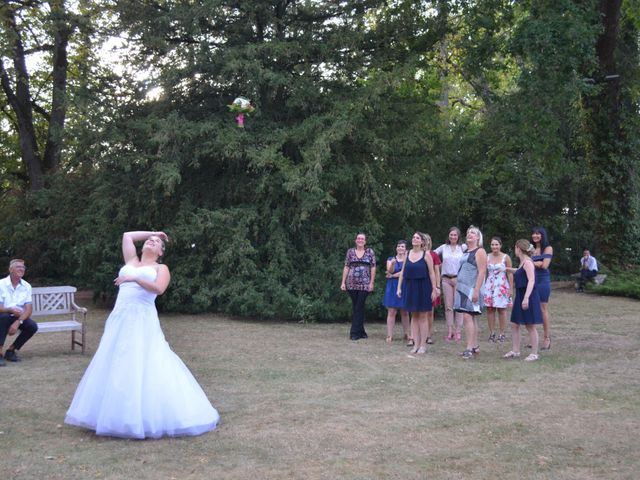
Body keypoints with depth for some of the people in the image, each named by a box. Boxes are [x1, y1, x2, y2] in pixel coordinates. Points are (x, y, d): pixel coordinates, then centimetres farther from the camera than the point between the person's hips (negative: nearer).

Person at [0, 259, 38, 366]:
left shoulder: (26, 286, -1)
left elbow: (29, 309, -9)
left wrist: (18, 322, -26)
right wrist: (11, 310, -37)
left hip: (19, 317, 3)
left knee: (32, 326, -24)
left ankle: (10, 350, -2)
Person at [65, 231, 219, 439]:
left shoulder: (161, 268, 9)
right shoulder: (131, 261, 23)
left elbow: (159, 288, -10)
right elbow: (127, 235, 27)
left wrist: (135, 279, -21)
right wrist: (152, 233, 30)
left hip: (142, 321, -5)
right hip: (120, 320, 5)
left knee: (144, 367, -11)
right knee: (115, 366, 3)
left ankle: (148, 418, -8)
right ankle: (115, 415, 9)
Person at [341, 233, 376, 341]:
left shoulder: (370, 252, 5)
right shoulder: (350, 252, 9)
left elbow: (373, 268, 3)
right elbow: (346, 267, 8)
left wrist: (372, 283, -4)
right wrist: (343, 282, 2)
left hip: (364, 284, -2)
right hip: (352, 284, 2)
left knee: (359, 307, -5)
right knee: (355, 307, 5)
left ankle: (355, 332, -2)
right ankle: (361, 332, 13)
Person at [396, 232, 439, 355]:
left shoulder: (426, 255, -4)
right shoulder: (408, 254, 7)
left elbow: (431, 273, -5)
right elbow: (402, 272, 10)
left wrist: (434, 289, -9)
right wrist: (399, 287, 5)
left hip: (423, 287, -4)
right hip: (410, 287, 4)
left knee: (422, 316, 1)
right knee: (414, 316, 8)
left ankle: (423, 345, 8)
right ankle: (416, 344, 13)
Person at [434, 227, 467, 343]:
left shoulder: (463, 247, 3)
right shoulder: (443, 247, 9)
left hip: (459, 279, -2)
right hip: (446, 279, 2)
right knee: (448, 306, 3)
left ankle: (458, 332, 1)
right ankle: (450, 331, 8)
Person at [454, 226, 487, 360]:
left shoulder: (480, 251, -7)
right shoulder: (466, 251, 18)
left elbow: (481, 272, -15)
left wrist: (476, 290, -22)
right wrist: (457, 287, 17)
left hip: (471, 289, -8)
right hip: (462, 288, 8)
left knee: (467, 316, -15)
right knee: (471, 317, 10)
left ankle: (470, 347, -15)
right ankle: (475, 346, 15)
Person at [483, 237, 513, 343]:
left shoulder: (506, 257, -2)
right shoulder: (487, 257, 6)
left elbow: (510, 274, -1)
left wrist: (510, 288, -6)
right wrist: (482, 286, 6)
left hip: (502, 286, -3)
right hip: (489, 286, 3)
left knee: (502, 310, -1)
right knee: (489, 309, 1)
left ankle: (502, 334, 6)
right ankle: (492, 333, 9)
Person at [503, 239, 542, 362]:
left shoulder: (527, 262, -14)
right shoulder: (523, 263, 14)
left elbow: (531, 281, -24)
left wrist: (526, 297, -32)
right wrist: (507, 269, 44)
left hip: (528, 297, -9)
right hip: (520, 296, 9)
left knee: (530, 326, -1)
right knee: (514, 324, 11)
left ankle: (534, 354, 7)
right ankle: (515, 351, 18)